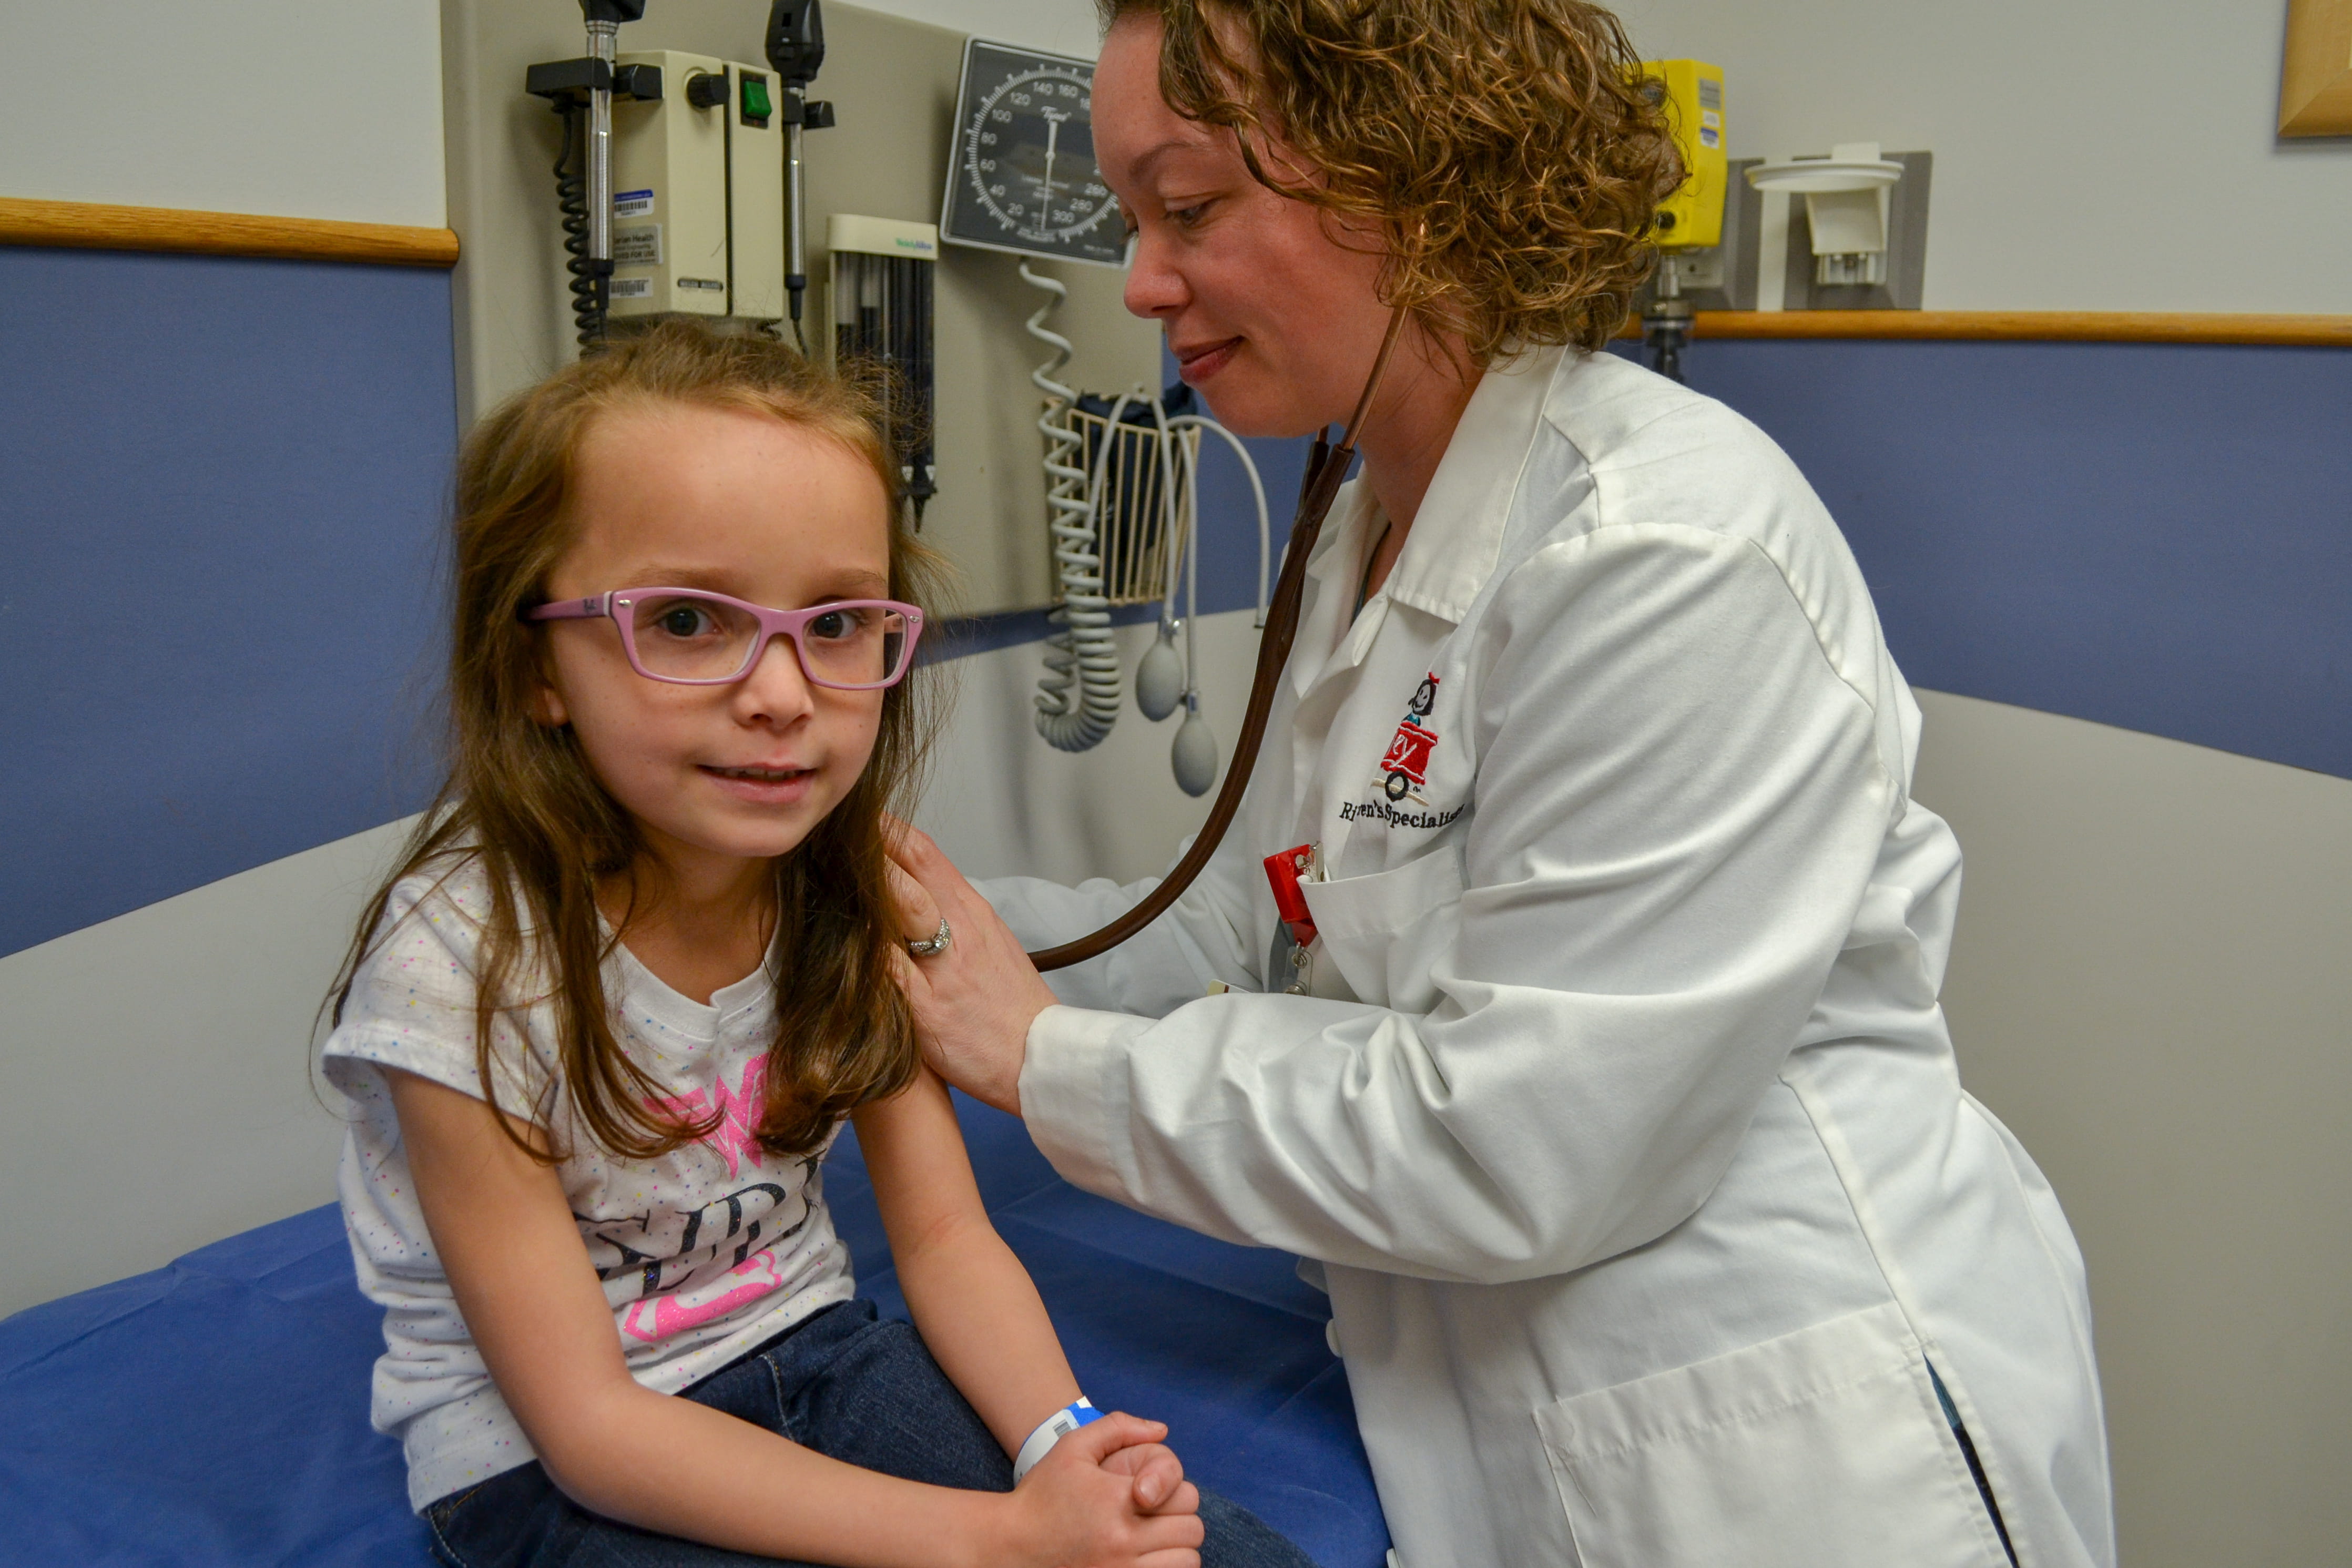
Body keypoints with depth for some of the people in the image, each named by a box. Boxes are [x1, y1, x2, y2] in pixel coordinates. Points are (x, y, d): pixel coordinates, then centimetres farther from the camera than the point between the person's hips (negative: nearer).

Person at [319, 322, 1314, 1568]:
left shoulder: (849, 886, -7)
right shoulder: (464, 963, -23)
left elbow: (942, 1234, -2)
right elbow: (585, 1422, -20)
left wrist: (1060, 1441, -22)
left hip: (811, 1352, 5)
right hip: (544, 1466, -5)